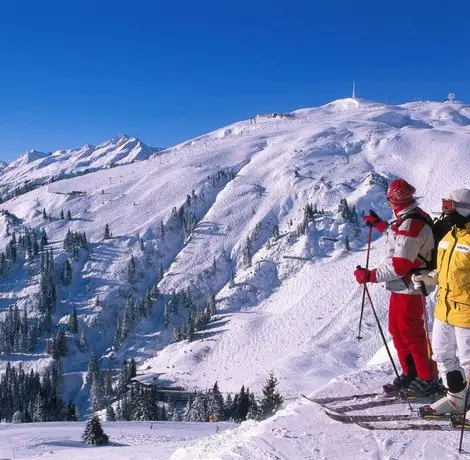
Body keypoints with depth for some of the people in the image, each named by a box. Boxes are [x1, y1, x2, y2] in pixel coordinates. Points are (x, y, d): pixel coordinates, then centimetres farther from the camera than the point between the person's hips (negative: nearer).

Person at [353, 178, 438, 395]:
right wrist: (379, 223, 37)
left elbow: (399, 266, -28)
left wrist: (369, 276, -22)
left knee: (411, 334, 3)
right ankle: (411, 373, 31)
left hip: (407, 289, -10)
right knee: (397, 330, 18)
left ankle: (427, 379, 17)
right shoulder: (413, 217, 6)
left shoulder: (410, 225, -25)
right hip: (403, 287, 10)